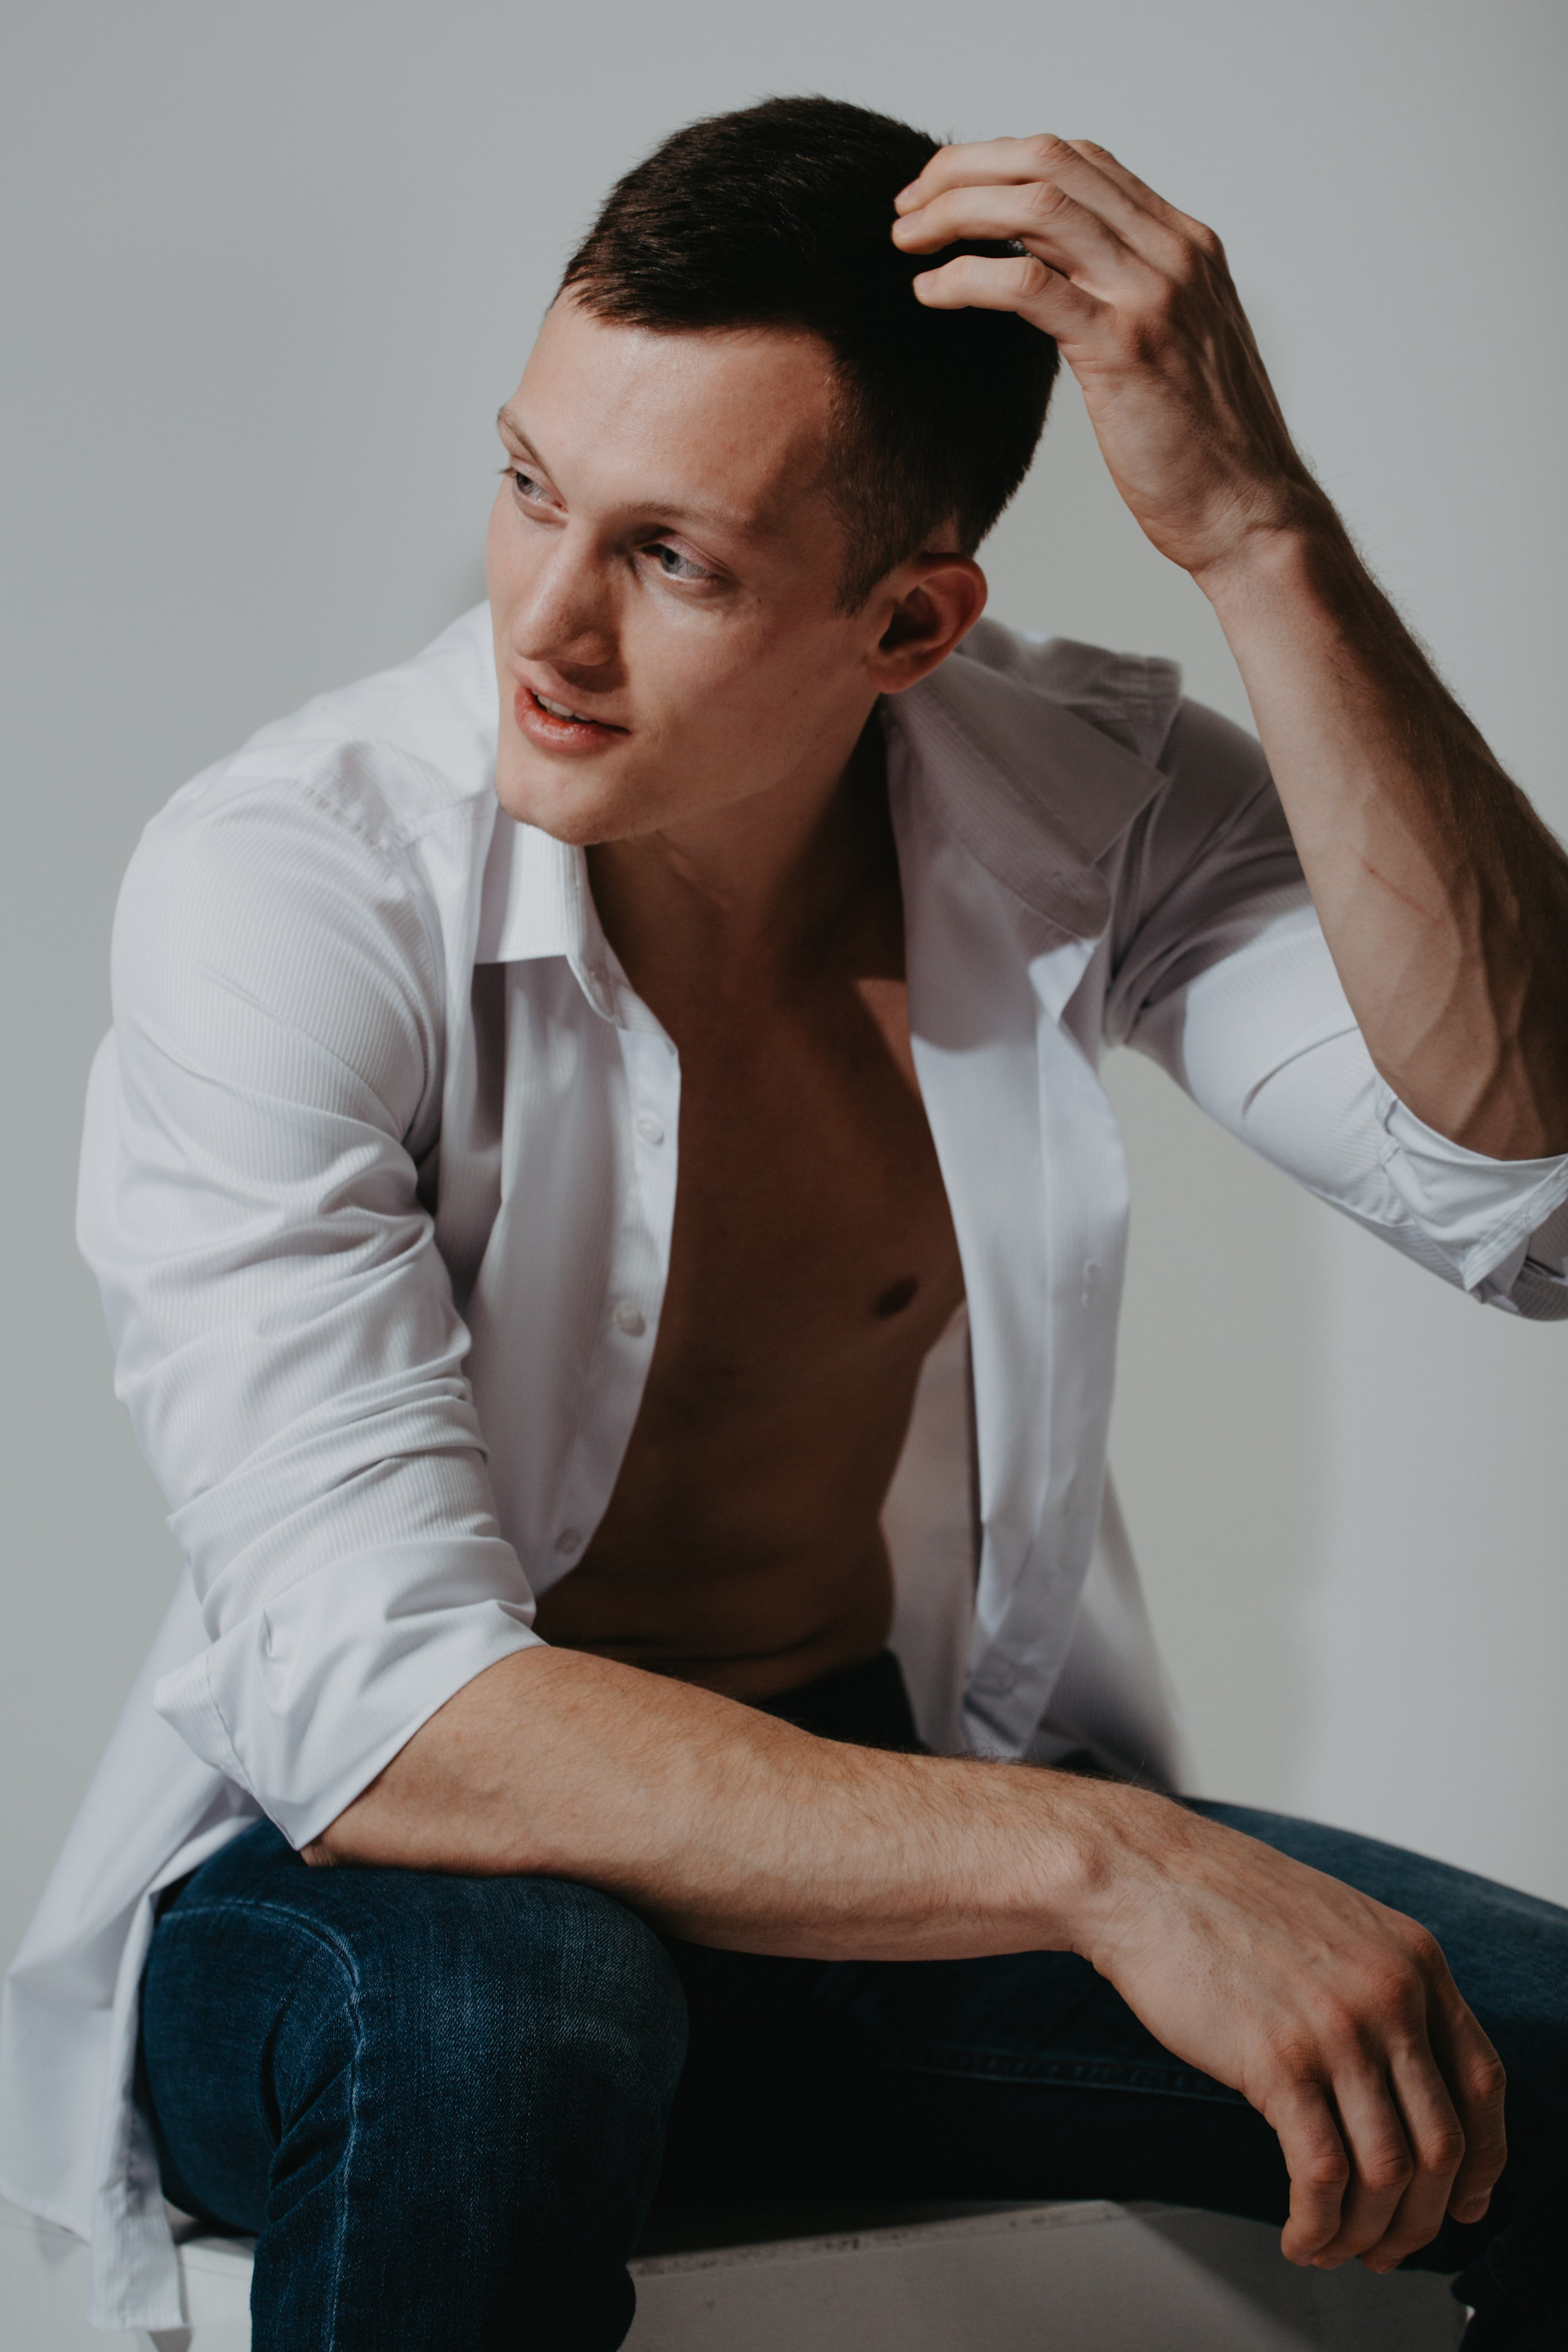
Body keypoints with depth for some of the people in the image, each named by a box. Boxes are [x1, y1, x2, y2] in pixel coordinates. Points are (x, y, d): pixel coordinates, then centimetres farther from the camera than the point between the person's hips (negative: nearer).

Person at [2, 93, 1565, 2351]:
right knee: (480, 2026, -38)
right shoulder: (292, 880, -21)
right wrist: (1098, 1862, -38)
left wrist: (1258, 535, -31)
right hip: (400, 1883, -3)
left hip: (927, 1830, 4)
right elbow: (372, 1705, -29)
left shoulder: (1090, 799, -9)